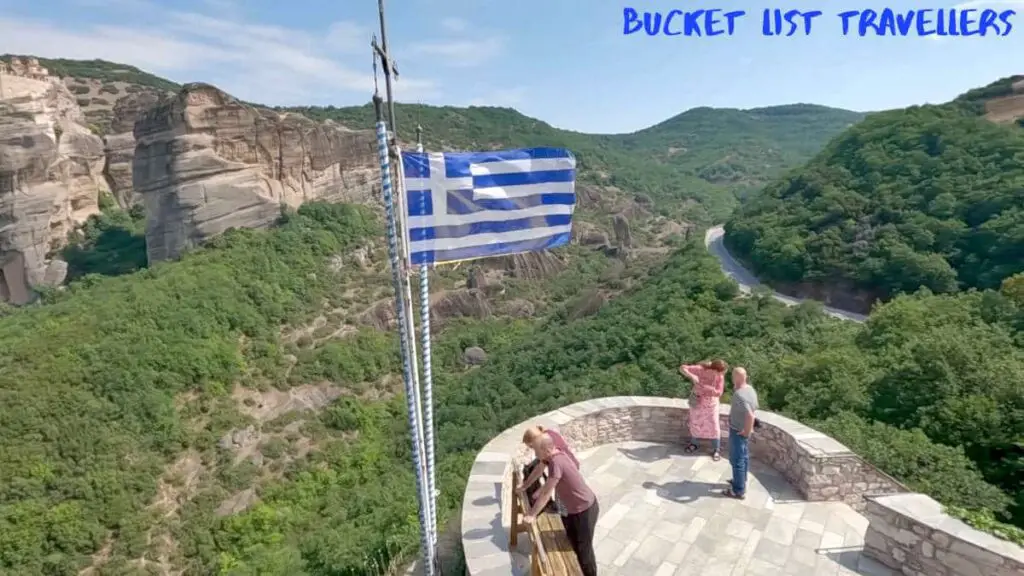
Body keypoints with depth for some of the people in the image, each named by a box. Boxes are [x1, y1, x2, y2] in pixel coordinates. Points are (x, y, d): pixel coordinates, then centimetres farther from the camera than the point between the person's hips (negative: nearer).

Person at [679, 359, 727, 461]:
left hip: (711, 403, 0)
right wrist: (692, 376, -41)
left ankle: (715, 450, 23)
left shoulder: (720, 376, -21)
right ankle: (694, 444, 42)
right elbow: (682, 368, -26)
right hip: (696, 401, 0)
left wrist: (704, 387, -33)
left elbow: (719, 393, -22)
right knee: (695, 423, 17)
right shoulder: (700, 369, -26)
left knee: (714, 426, 4)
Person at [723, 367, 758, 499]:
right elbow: (752, 411, 12)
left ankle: (738, 490, 14)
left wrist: (746, 432, -25)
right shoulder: (750, 389, -1)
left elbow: (750, 415, -39)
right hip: (742, 429, 9)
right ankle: (741, 481, 40)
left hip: (738, 432, -9)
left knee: (737, 460, 3)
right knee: (743, 457, 23)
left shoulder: (739, 395, -31)